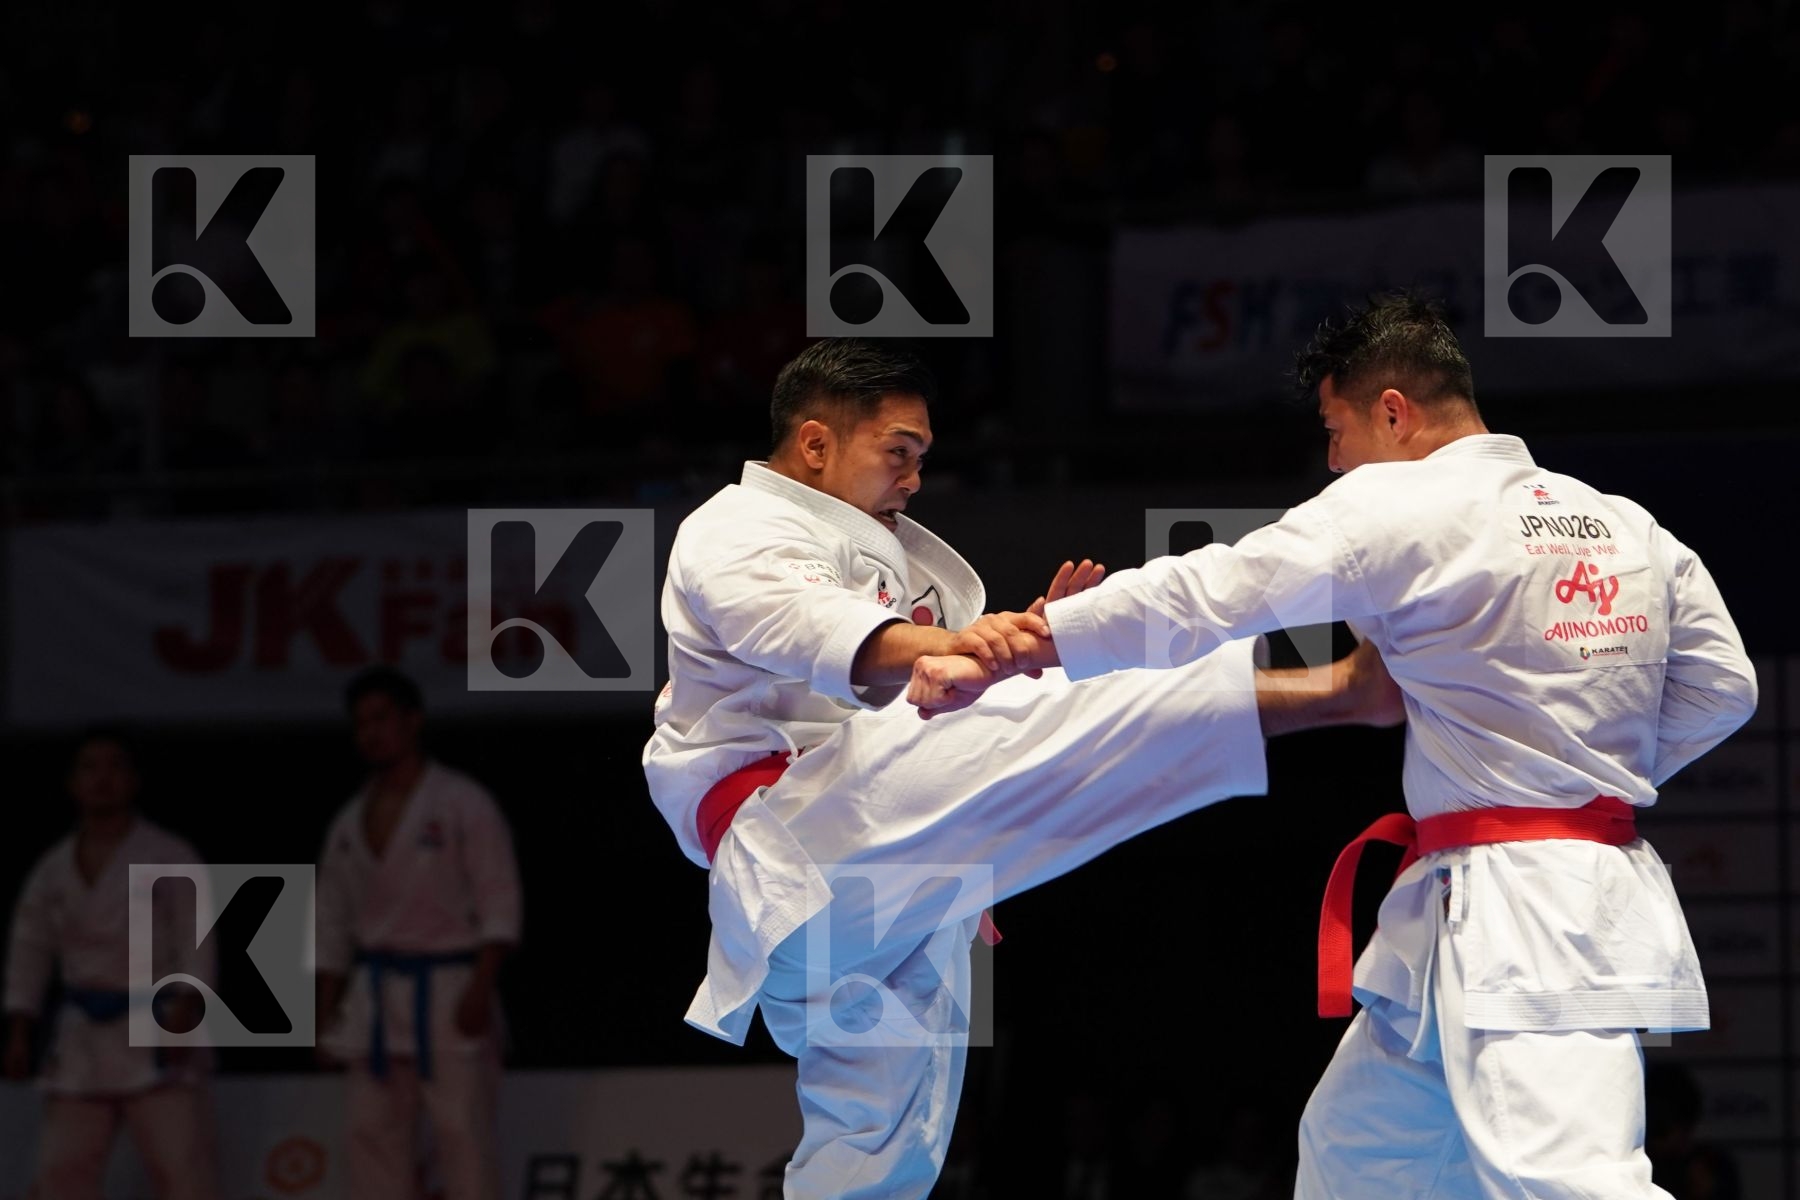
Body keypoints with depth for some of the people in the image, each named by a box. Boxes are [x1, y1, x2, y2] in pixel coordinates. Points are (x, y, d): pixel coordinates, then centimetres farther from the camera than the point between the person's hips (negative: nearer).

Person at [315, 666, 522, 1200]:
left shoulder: (463, 805, -2)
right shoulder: (351, 822, 14)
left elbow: (499, 902, -7)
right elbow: (332, 928, 19)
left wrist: (478, 990, -17)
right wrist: (326, 1015, 13)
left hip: (448, 991, -6)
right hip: (379, 993, 6)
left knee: (465, 1136, -8)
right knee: (373, 1135, 3)